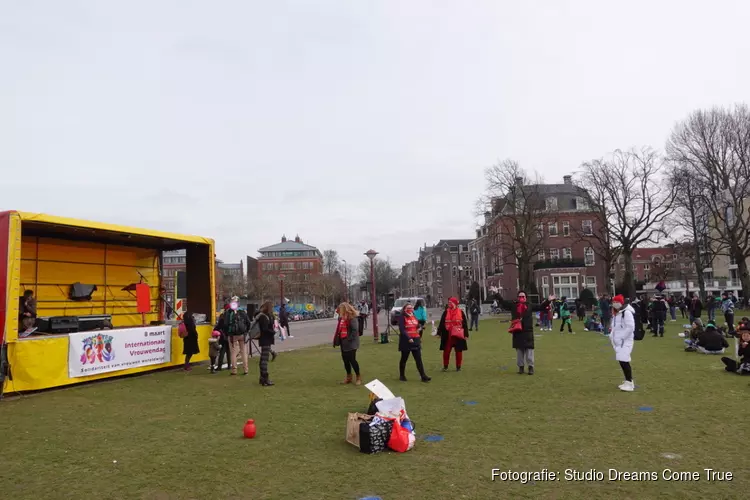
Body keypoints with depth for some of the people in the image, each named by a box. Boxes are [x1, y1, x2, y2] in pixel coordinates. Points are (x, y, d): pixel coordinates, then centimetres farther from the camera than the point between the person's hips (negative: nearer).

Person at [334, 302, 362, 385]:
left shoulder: (352, 318, -18)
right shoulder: (341, 318, 8)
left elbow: (355, 330, -22)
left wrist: (349, 339, -20)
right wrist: (337, 339, 10)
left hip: (351, 343, -8)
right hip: (344, 343, 8)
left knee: (352, 359, -4)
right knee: (345, 359, 14)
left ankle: (359, 377, 12)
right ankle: (348, 377, 28)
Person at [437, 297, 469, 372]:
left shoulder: (461, 312, 1)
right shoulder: (446, 312, 3)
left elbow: (464, 324, 4)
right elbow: (442, 323, 5)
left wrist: (465, 334, 2)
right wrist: (439, 332, 1)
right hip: (447, 336, 0)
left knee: (459, 351, 7)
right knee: (446, 351, 1)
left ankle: (458, 366, 20)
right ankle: (445, 366, 15)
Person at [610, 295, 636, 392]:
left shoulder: (627, 312, -16)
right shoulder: (615, 313, 14)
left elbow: (630, 327, -22)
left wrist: (620, 337, -19)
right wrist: (612, 336, 11)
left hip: (625, 341, -10)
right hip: (618, 341, 10)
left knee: (624, 361, -14)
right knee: (621, 361, 14)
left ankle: (630, 383, -6)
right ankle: (628, 381, 25)